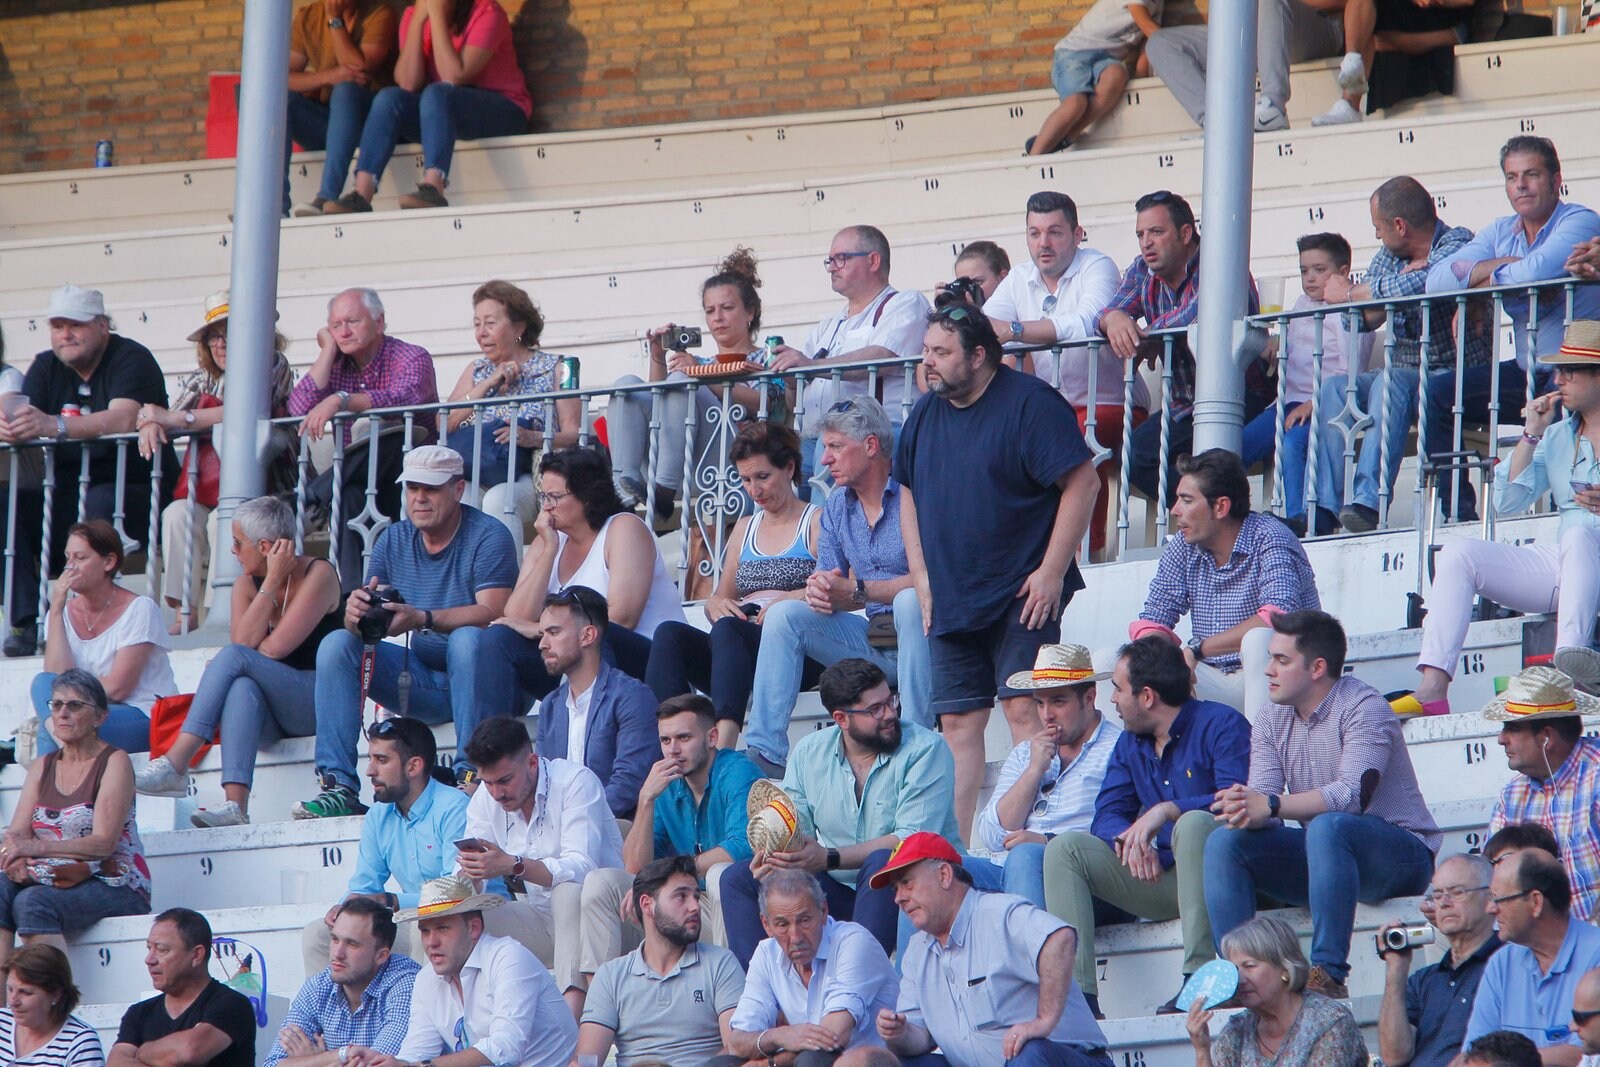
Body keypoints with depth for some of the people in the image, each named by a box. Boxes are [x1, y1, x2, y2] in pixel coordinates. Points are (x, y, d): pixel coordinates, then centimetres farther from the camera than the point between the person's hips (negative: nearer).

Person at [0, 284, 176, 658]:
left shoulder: (131, 360, -7)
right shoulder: (47, 367, 12)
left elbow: (122, 419, -27)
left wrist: (54, 426, -42)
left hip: (140, 491, -6)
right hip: (68, 494, 6)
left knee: (99, 502, -37)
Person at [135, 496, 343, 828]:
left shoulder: (318, 574, -6)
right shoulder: (247, 585, 11)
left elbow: (275, 648, -14)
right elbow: (244, 642, -8)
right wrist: (272, 582, -10)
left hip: (318, 703, -5)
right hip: (274, 717, 5)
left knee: (233, 659, -26)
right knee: (243, 688, -33)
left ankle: (175, 763, -38)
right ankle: (235, 805, -51)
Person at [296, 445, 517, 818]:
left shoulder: (488, 537, -8)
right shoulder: (393, 541, 8)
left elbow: (491, 614, -22)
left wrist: (422, 619, -36)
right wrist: (356, 611, -26)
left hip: (473, 679, -5)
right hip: (420, 682, 5)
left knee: (467, 639, -35)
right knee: (336, 644, -12)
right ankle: (338, 785, -22)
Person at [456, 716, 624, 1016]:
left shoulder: (576, 781, -16)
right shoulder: (485, 798, 2)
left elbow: (582, 868, -28)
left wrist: (513, 865, -42)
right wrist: (468, 874, -28)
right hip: (538, 918, 5)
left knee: (568, 890, -37)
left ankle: (573, 1000, -47)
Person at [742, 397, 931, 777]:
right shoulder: (837, 506, 11)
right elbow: (827, 581, 9)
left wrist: (856, 591, -24)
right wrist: (818, 592, -16)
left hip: (919, 637, -7)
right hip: (870, 639, 7)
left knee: (910, 602, -37)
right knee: (784, 614, -7)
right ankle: (763, 751, -13)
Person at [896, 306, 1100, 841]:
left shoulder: (1030, 404, -9)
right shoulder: (925, 415, 12)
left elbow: (1082, 484, -12)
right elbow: (909, 495, 23)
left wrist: (1051, 572, -15)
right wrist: (922, 577, 13)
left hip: (1021, 595, -6)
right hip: (951, 601, 6)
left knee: (1024, 710, -12)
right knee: (957, 724, 5)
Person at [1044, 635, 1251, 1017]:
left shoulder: (1221, 725, -7)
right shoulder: (1130, 743, 15)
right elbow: (1107, 814, 6)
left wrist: (1167, 811, -30)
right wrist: (1128, 840, -17)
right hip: (1161, 875, 7)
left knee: (1194, 823, -37)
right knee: (1066, 848, -7)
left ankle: (1200, 979, -43)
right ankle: (1077, 994, -22)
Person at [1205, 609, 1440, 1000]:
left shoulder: (1362, 707, -14)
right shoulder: (1272, 717, 6)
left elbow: (1354, 793, -29)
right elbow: (1262, 801, -4)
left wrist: (1270, 805, -38)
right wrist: (1243, 810, -30)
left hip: (1401, 854, -7)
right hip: (1322, 853, 7)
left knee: (1327, 826, -38)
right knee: (1225, 842, -13)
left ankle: (1328, 973, -39)